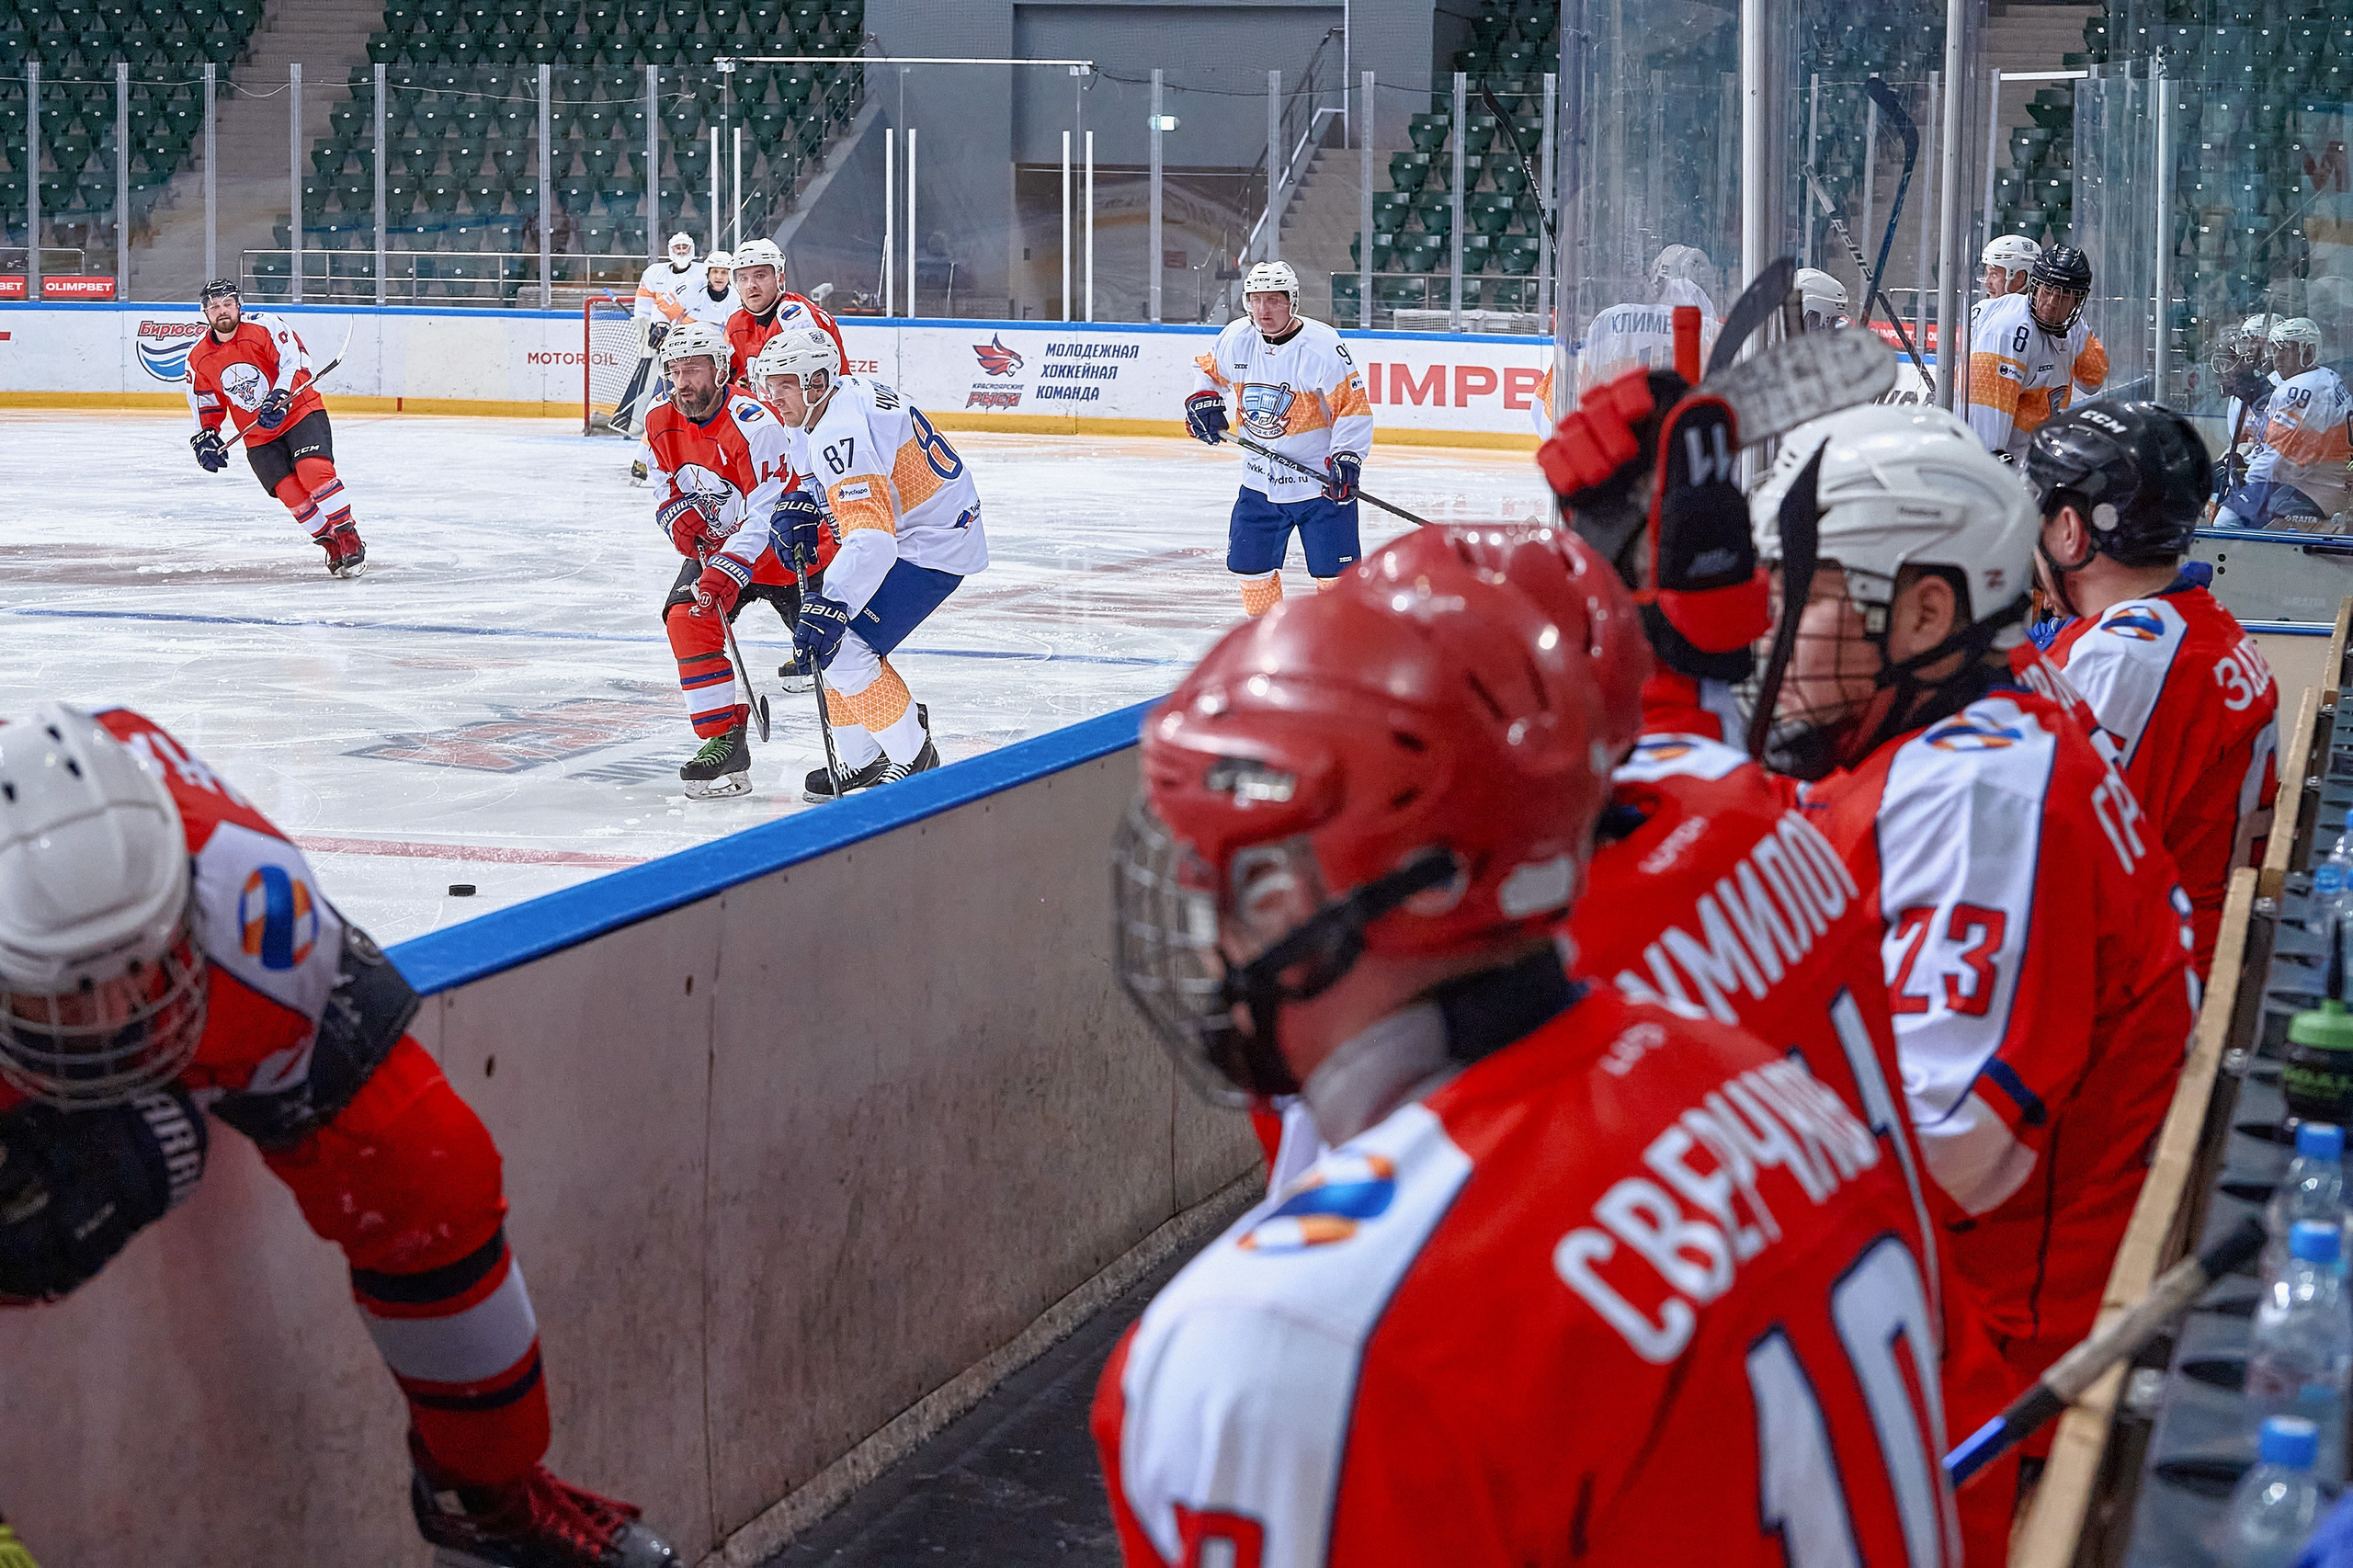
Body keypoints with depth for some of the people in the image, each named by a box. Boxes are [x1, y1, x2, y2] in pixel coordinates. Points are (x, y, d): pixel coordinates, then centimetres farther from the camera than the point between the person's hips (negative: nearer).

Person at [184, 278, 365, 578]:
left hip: (300, 412, -4)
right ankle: (331, 546, 2)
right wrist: (205, 437, 2)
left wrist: (279, 398, -29)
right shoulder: (200, 358, 3)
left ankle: (349, 538, -18)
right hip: (258, 437, 4)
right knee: (289, 492, -12)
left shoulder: (265, 329, -12)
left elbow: (295, 360, -19)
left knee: (313, 469, -26)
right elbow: (206, 403, 15)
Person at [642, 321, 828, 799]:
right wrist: (680, 514, -10)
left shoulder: (755, 425, -29)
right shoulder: (662, 423, -6)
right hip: (714, 542, 6)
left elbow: (765, 518, -30)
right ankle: (724, 740, -13)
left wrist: (725, 574, -38)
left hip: (780, 545, -6)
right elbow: (667, 486, 12)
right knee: (686, 618, -17)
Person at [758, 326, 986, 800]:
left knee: (843, 648, -17)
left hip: (932, 545, -11)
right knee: (820, 637, 11)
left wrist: (830, 605, -46)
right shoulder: (847, 389, 2)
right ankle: (863, 760, 22)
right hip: (901, 532, 11)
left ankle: (915, 760, -3)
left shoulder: (842, 434, -29)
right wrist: (801, 512, 7)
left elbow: (871, 539, -39)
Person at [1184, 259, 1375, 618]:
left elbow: (1354, 407, -16)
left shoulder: (1322, 346, -19)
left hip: (1319, 478, -5)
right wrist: (1203, 401, -1)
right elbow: (1210, 369, 18)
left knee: (1334, 573, -8)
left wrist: (1347, 458, -26)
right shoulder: (1236, 337, -3)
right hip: (1261, 477, 5)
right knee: (1250, 564, 10)